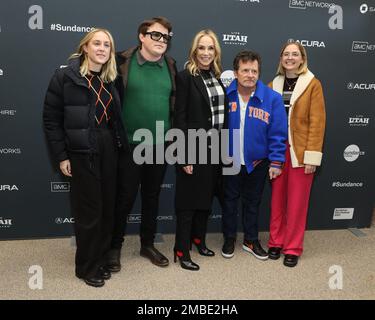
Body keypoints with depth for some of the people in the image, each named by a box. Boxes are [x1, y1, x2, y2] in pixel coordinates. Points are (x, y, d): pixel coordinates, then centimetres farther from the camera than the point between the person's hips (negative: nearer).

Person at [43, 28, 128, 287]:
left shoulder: (110, 79, 11)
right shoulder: (65, 77, -4)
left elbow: (116, 117, 13)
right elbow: (51, 119, -6)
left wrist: (121, 145, 3)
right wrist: (61, 156, -9)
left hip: (109, 147, 5)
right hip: (82, 151, -5)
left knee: (108, 207, 9)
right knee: (89, 209, 1)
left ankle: (100, 259, 28)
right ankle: (87, 266, 20)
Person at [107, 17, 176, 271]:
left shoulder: (171, 66, 5)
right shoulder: (123, 63, -6)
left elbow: (176, 104, 10)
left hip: (160, 145, 4)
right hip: (130, 145, -3)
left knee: (153, 197, 15)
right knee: (125, 198, 6)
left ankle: (148, 244, 31)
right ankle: (115, 247, 25)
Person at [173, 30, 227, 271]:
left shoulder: (219, 77, 11)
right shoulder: (186, 77, -9)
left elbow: (222, 113, 13)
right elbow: (180, 118, -13)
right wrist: (184, 155, -17)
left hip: (215, 150, 6)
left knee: (206, 197, 16)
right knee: (188, 200, 2)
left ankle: (199, 240, 33)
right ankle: (182, 250, 14)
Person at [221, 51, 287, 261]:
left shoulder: (272, 98, -13)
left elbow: (278, 133, -10)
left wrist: (276, 162, -11)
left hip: (257, 163, 0)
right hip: (229, 161, 0)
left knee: (253, 203, 17)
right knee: (230, 201, 15)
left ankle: (251, 241, 36)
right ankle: (229, 239, 35)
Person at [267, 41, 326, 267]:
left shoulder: (313, 84, -2)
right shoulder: (274, 85, 9)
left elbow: (317, 121, -7)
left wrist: (312, 156, -13)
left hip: (300, 152, -3)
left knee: (297, 202, 5)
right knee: (277, 199, 11)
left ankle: (293, 248, 19)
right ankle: (276, 242, 26)